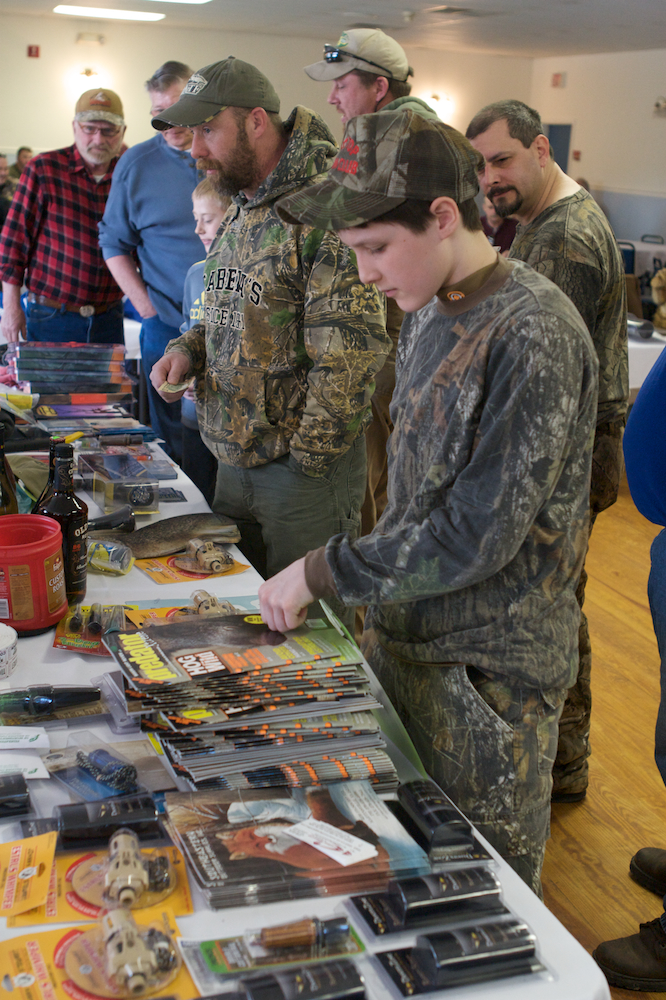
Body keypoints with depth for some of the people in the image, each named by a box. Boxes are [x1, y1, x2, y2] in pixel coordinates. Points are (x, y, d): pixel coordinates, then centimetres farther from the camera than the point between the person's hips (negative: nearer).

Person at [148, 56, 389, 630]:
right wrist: (190, 349, 3)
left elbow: (352, 351, -22)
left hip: (306, 464, -9)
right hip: (235, 459, 9)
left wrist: (308, 459, -17)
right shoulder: (243, 210, 12)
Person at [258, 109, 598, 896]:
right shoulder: (429, 311, 3)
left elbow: (479, 534, -25)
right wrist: (381, 596, 11)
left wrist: (322, 572, -18)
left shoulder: (533, 335, -23)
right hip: (402, 626, 7)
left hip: (488, 662, -7)